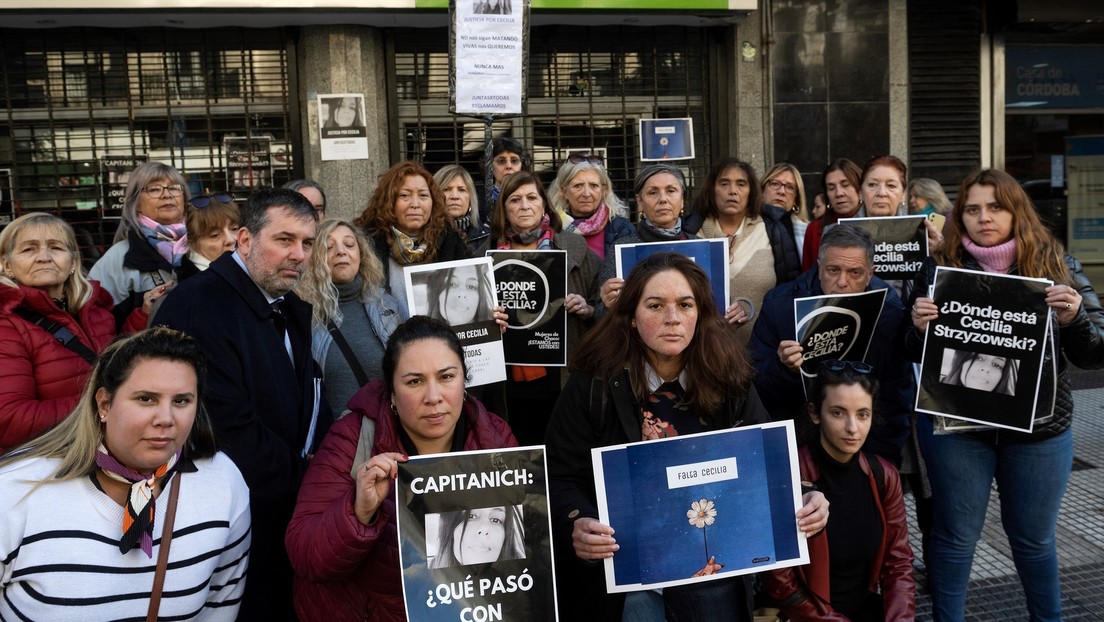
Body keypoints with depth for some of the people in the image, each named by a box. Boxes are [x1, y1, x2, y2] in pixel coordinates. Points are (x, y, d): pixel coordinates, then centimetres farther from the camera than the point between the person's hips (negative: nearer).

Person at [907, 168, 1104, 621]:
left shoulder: (1055, 265, -2)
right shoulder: (941, 268, -3)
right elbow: (919, 357, 3)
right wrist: (920, 328, -19)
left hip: (1038, 429, 1)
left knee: (1033, 538, 17)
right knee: (955, 535, 10)